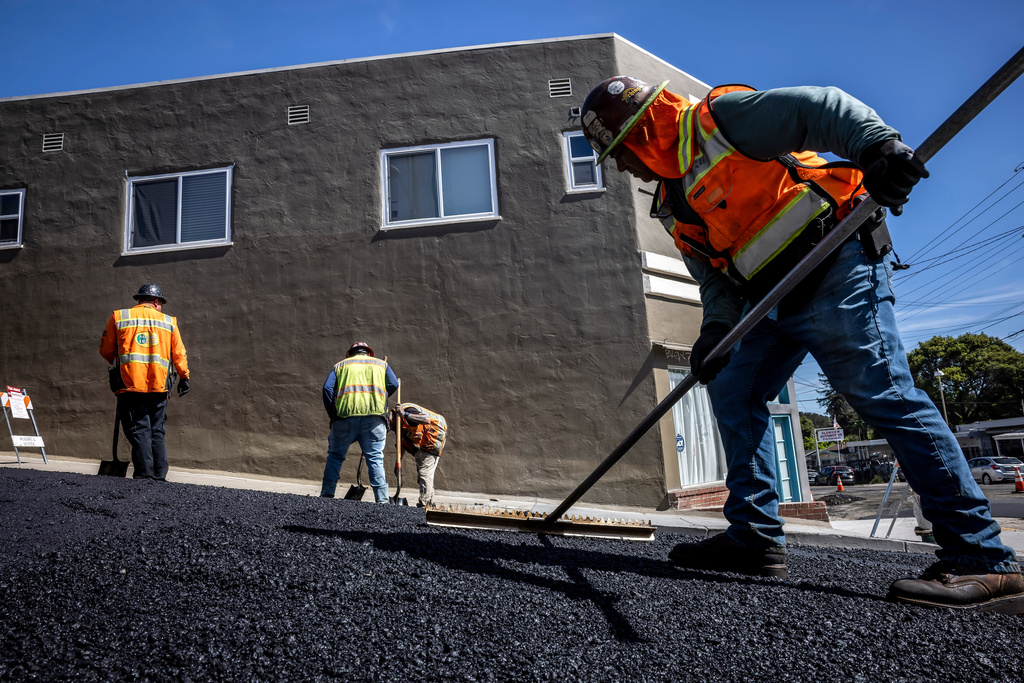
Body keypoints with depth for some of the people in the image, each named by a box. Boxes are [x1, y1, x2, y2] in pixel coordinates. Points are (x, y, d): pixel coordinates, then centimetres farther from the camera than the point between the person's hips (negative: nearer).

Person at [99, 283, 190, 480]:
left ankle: (144, 474, -7)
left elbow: (106, 350, 10)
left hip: (130, 385, -2)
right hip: (159, 387, 2)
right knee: (157, 432, 9)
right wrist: (184, 377, 21)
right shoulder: (168, 321, 11)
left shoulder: (118, 317, 7)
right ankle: (159, 476, 7)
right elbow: (179, 353, 10)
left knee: (139, 431, 0)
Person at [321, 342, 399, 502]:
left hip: (345, 414, 0)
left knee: (335, 456, 12)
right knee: (375, 458, 2)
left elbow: (327, 388, 7)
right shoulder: (381, 364, 24)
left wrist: (333, 414, 9)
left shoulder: (340, 365, 22)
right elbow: (393, 384, 8)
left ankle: (326, 495, 11)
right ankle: (382, 500, -2)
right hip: (374, 416, 0)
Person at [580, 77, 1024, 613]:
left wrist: (876, 144, -35)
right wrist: (717, 325, -3)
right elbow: (713, 273, 15)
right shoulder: (673, 206, 17)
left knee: (885, 396, -13)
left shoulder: (717, 118, -7)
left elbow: (820, 109, -17)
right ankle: (755, 537, 7)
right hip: (773, 300, 9)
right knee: (733, 388, 2)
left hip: (836, 267, -9)